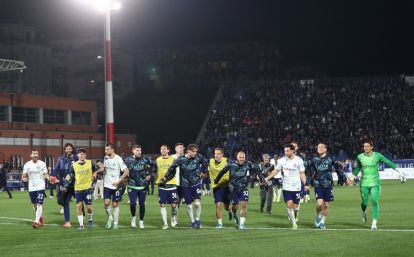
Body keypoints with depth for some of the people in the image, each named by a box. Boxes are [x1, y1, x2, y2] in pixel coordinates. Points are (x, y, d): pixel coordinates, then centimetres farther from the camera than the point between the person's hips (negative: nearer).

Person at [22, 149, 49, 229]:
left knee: (39, 204, -13)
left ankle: (36, 221, -15)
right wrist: (24, 178, -22)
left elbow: (46, 174, 3)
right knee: (34, 205, 13)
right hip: (31, 187, 3)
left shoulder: (42, 164, -1)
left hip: (40, 187, -3)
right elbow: (23, 175, 1)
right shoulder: (27, 165, 2)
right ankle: (40, 217, 36)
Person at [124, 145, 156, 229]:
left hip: (143, 186, 1)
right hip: (132, 186, -1)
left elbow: (153, 165, 12)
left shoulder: (145, 159, -1)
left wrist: (150, 175, 6)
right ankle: (133, 217, 19)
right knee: (132, 203, -9)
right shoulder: (128, 160, -3)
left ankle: (141, 221, 21)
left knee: (142, 204, 6)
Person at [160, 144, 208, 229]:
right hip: (185, 184, 0)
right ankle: (192, 222, 19)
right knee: (189, 204, 5)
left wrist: (204, 172, 16)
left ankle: (197, 220, 3)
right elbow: (172, 168, -3)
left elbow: (205, 163, 12)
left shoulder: (198, 157, -9)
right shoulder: (181, 159, -12)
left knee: (197, 202, -14)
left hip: (196, 183, 0)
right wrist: (165, 178, -2)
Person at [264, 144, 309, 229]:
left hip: (296, 187, -1)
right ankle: (294, 223, 2)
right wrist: (267, 178, -1)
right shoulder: (282, 160, 0)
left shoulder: (299, 160, -4)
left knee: (295, 206, 1)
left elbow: (302, 174, 0)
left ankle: (294, 218, 29)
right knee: (289, 205, -9)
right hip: (286, 187, 1)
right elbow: (276, 171, 7)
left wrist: (305, 184, -10)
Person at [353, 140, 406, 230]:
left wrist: (399, 172, -4)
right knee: (364, 203, 1)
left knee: (375, 202, -12)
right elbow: (357, 169, 17)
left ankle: (374, 223, -7)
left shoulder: (377, 155, -5)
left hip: (375, 183, -1)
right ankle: (364, 212, 38)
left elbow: (389, 162, -2)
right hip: (364, 183, 1)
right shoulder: (360, 157, 1)